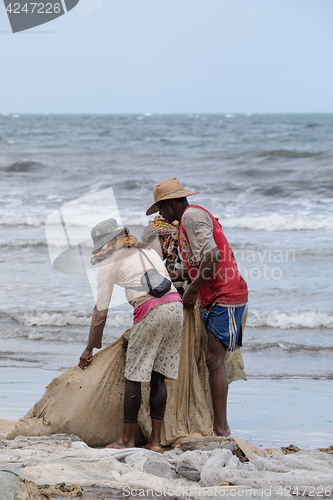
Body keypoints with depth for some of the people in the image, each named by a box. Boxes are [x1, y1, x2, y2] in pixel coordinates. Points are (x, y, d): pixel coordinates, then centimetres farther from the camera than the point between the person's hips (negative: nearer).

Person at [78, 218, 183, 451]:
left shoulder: (110, 263, 8)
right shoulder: (148, 250, 25)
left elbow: (101, 311, 11)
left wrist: (90, 348, 20)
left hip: (150, 310, -6)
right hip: (176, 306, 6)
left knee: (133, 376, 4)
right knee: (158, 377, 11)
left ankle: (128, 439, 7)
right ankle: (156, 440, 10)